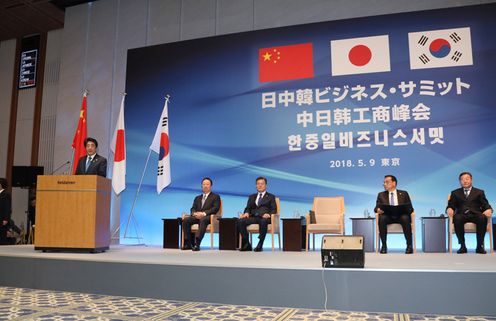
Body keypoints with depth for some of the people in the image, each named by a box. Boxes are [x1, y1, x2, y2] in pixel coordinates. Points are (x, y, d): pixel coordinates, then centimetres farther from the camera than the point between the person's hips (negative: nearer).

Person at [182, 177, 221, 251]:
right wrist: (194, 213, -8)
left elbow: (215, 208, -3)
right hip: (197, 216, 5)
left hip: (208, 217, -5)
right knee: (185, 220, -25)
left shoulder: (216, 197, 13)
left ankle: (197, 244, -48)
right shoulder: (197, 198, 29)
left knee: (203, 220, -40)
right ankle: (188, 243, -23)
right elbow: (193, 208, 18)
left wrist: (204, 213, -18)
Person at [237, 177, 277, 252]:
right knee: (240, 221, -27)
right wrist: (246, 213, -7)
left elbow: (274, 209, 6)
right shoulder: (252, 197, 26)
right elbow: (248, 208, 17)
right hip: (253, 217, 3)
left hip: (264, 217, -3)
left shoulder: (271, 197, 17)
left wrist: (268, 214, -16)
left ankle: (260, 245, -32)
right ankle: (247, 245, -19)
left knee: (263, 222, -41)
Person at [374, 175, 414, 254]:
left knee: (405, 218, -35)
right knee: (382, 218, -34)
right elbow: (376, 207, 8)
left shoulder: (404, 194, 16)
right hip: (388, 216, 1)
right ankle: (384, 245, -26)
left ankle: (409, 245, -24)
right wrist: (378, 210, -18)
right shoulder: (381, 195, 19)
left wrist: (405, 209, -16)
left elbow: (410, 208, 9)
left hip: (401, 216, -1)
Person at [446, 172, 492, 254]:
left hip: (475, 214, 0)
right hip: (462, 215, 0)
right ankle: (462, 246, -27)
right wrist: (449, 209, -13)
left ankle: (480, 246, -26)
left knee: (483, 218, -36)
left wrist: (489, 210, -14)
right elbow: (451, 205, 13)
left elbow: (486, 205, 11)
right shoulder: (455, 193, 23)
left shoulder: (479, 192, 22)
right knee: (457, 218, -37)